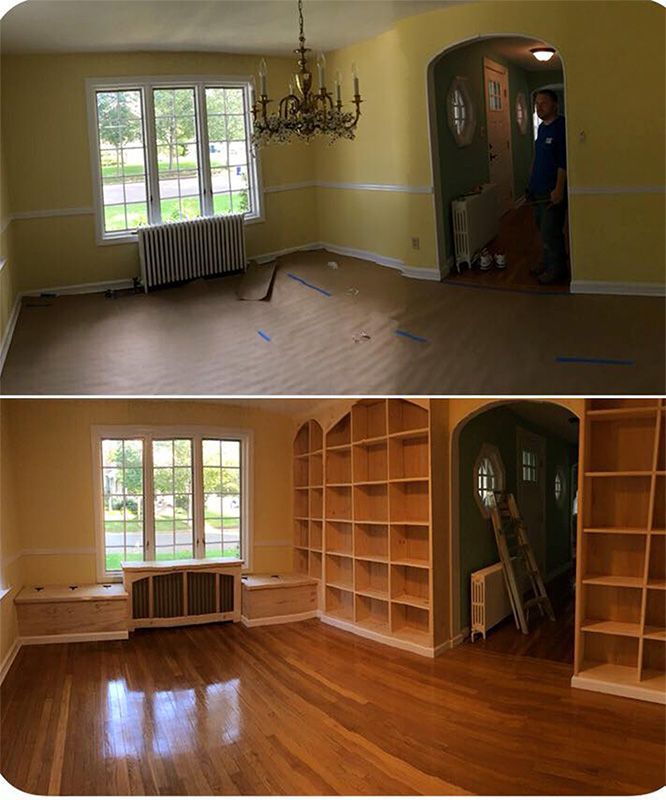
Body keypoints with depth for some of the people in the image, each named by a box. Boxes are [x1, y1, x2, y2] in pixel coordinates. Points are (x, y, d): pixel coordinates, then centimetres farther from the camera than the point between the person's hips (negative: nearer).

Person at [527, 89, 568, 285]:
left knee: (550, 232, -6)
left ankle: (556, 268, 6)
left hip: (552, 190, -9)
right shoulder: (542, 127, 14)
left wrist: (559, 189, -24)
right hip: (538, 189, 9)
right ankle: (548, 262, 28)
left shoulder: (561, 127, -14)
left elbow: (564, 162, -19)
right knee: (543, 229, 16)